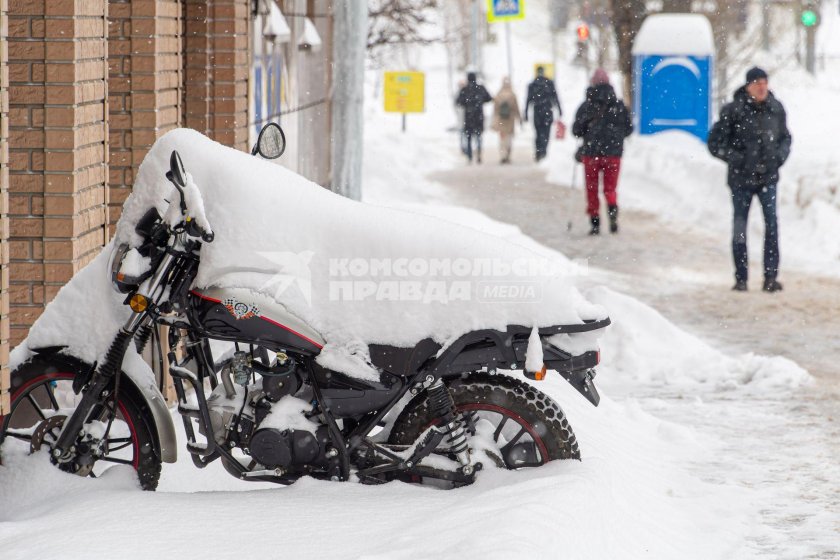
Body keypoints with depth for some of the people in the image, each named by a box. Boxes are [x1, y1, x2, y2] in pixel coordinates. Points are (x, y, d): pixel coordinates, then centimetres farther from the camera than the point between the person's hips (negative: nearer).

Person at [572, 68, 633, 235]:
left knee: (592, 190, 11)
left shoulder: (586, 106, -5)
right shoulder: (619, 105, 1)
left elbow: (576, 131, -3)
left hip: (591, 153, -1)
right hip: (614, 153, 1)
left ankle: (595, 223, 6)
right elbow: (629, 128, 7)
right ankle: (612, 210, -19)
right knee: (610, 188, 10)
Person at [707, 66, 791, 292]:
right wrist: (736, 159, -12)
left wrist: (780, 155, 0)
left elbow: (785, 137, 18)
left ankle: (771, 276, -9)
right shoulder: (733, 111, -9)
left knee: (771, 223, -11)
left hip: (768, 177, 2)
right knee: (740, 226, 6)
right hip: (741, 178, -2)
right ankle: (741, 278, 16)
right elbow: (715, 142, -4)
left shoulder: (776, 109, 2)